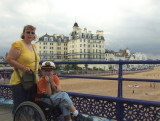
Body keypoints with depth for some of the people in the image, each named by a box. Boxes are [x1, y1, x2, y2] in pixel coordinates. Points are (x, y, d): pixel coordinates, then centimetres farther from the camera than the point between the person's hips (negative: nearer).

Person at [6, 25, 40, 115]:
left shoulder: (34, 46, 15)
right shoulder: (18, 44, -9)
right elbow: (9, 59, -14)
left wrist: (38, 67, 9)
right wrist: (23, 68, -20)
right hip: (19, 81, -7)